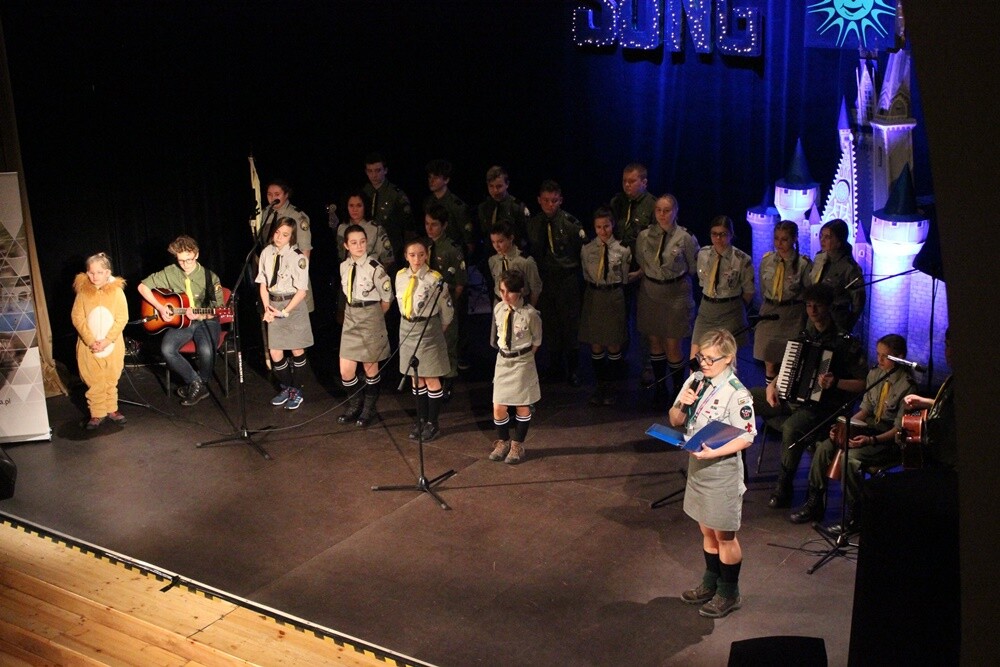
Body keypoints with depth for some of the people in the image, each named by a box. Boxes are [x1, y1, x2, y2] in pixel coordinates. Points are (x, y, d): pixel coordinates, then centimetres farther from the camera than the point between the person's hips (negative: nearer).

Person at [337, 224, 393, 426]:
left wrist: (372, 317, 4)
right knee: (346, 370, 5)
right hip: (350, 319, 5)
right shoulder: (344, 266, 1)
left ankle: (370, 409, 27)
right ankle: (354, 406, 27)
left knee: (370, 367, 9)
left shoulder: (375, 268, -16)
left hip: (371, 319, -5)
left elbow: (387, 300, -7)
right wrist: (354, 313, 10)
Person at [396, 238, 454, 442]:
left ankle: (432, 423, 16)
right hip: (407, 328, 5)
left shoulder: (434, 279, -16)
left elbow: (447, 310, -7)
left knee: (431, 378, 4)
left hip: (428, 329, -5)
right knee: (415, 377, 14)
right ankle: (421, 420, 26)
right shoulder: (400, 276, 0)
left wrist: (437, 329, 5)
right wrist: (410, 322, 13)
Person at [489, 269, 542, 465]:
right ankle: (503, 442, 27)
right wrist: (504, 354, 8)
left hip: (522, 363, -4)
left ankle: (518, 445, 25)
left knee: (522, 406, 10)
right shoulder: (498, 309, -5)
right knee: (498, 408, 5)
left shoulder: (530, 314, -18)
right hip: (502, 360, 4)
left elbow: (536, 341, -3)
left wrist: (523, 357, 0)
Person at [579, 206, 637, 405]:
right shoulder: (587, 250, -1)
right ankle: (600, 386, 21)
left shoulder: (622, 250, -6)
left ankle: (609, 386, 20)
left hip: (614, 297, -1)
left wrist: (641, 273, -3)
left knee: (614, 344, 6)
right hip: (594, 297, 1)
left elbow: (624, 278, 3)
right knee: (596, 345, 7)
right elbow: (587, 276, 7)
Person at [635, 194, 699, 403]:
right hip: (650, 292, 3)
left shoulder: (685, 238, -10)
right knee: (654, 341, 11)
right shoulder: (644, 236, -1)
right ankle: (659, 387, 25)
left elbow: (694, 268, 2)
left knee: (672, 345, -2)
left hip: (676, 294, -3)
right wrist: (652, 277, 6)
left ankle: (678, 388, 16)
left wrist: (675, 277, 7)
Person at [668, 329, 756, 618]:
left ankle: (729, 594, 26)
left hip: (722, 470, -7)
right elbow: (675, 421, 6)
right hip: (697, 467, 7)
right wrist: (682, 404, -15)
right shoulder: (695, 381, 0)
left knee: (724, 535, 9)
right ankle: (710, 584, 39)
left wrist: (713, 452, -29)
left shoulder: (736, 394, -20)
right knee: (707, 531, 22)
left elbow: (746, 438, -19)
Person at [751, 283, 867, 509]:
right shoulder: (805, 335, 11)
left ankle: (783, 487, -20)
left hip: (819, 404, -8)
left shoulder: (844, 342, -10)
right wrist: (772, 384, 2)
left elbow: (863, 384, -13)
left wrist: (836, 383, -28)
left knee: (791, 427, -38)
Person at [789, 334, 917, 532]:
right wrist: (843, 426, -3)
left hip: (890, 440, -8)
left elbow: (899, 429, -19)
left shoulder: (907, 386, -17)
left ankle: (854, 517, -16)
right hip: (869, 428, 8)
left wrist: (871, 440, -32)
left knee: (850, 457, -31)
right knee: (825, 447, -11)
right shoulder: (874, 374, 5)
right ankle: (814, 504, 1)